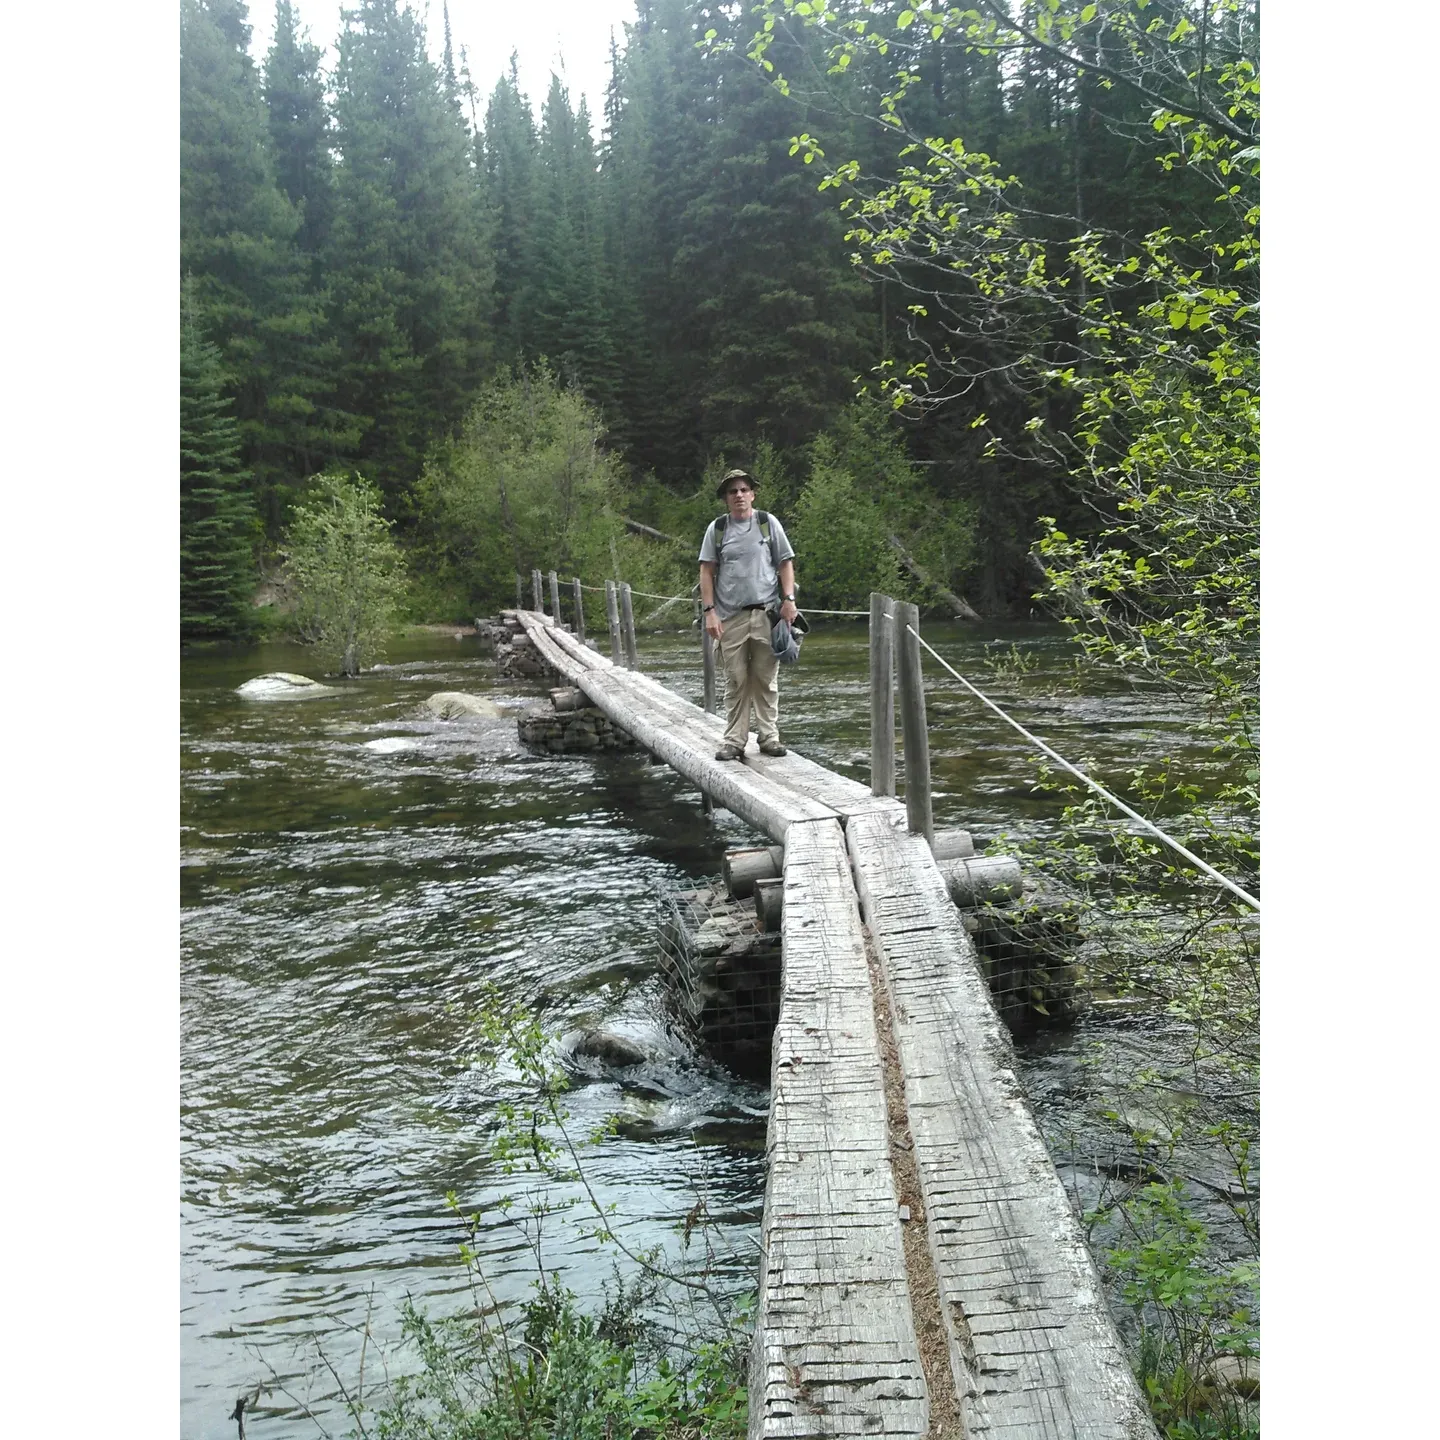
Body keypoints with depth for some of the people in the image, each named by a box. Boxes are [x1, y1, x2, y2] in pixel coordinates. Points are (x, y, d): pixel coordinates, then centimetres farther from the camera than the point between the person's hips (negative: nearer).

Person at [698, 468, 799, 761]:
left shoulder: (768, 523, 7)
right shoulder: (717, 529, 7)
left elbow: (785, 563, 9)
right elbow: (707, 572, 6)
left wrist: (789, 599, -3)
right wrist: (709, 611, -3)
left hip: (766, 613, 0)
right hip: (730, 616, 0)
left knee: (766, 679, 3)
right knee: (736, 682, 3)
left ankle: (769, 736, 11)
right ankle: (734, 740, 8)